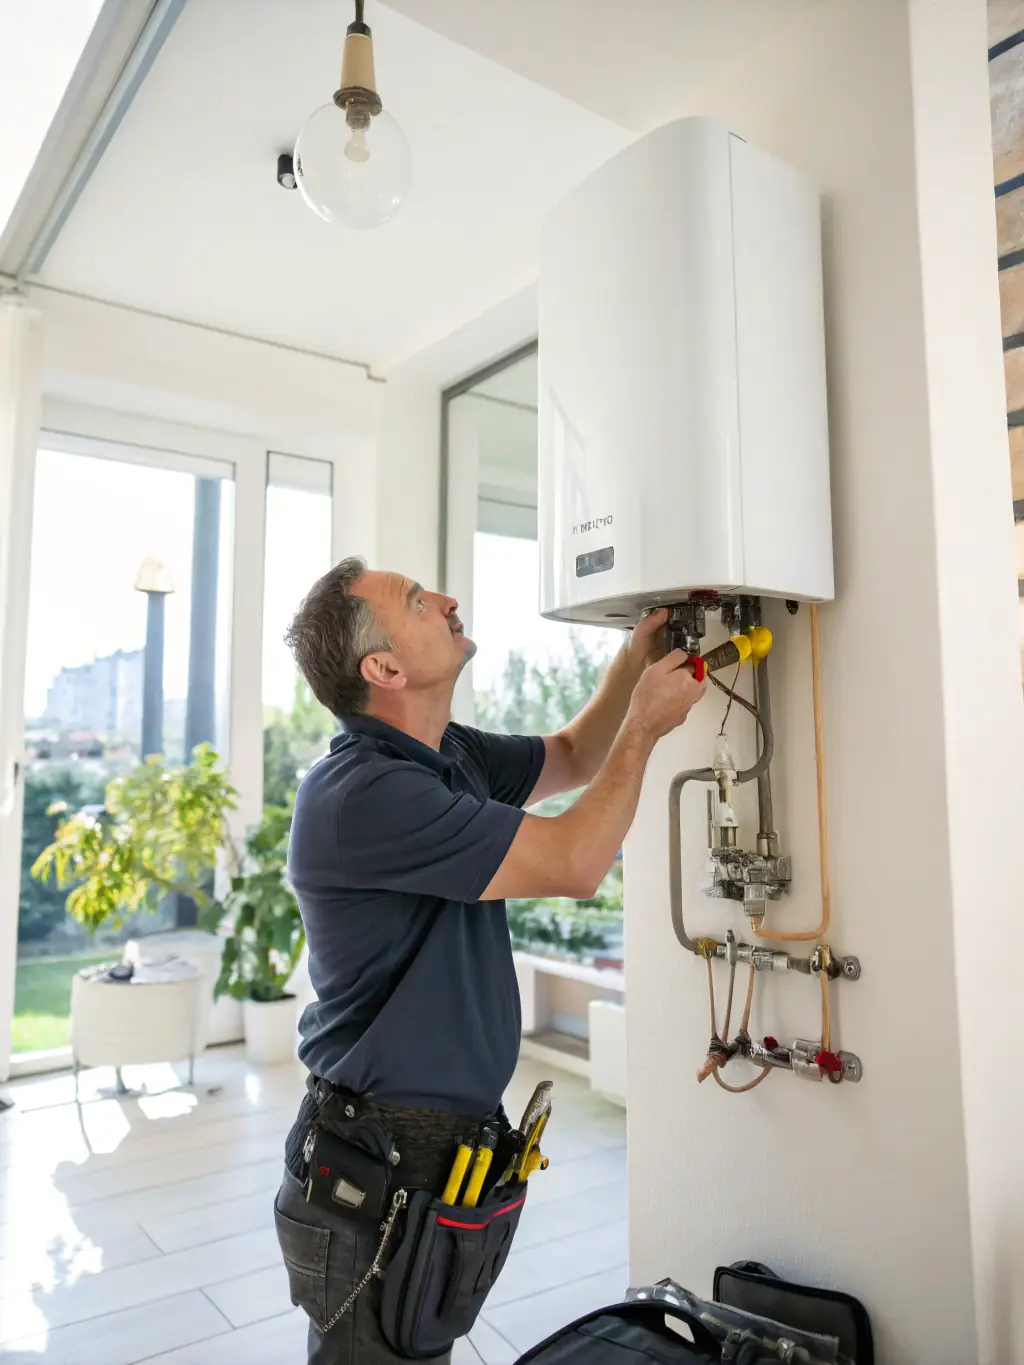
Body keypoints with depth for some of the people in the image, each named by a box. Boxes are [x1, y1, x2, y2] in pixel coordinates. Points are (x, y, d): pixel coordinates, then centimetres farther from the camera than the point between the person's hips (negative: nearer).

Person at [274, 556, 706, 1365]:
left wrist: (636, 661, 5)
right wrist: (645, 726, -11)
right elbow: (575, 864, -24)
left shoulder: (452, 755, 2)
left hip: (453, 1140, 8)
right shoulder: (364, 792, -27)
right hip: (376, 1173, -8)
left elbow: (570, 759, 19)